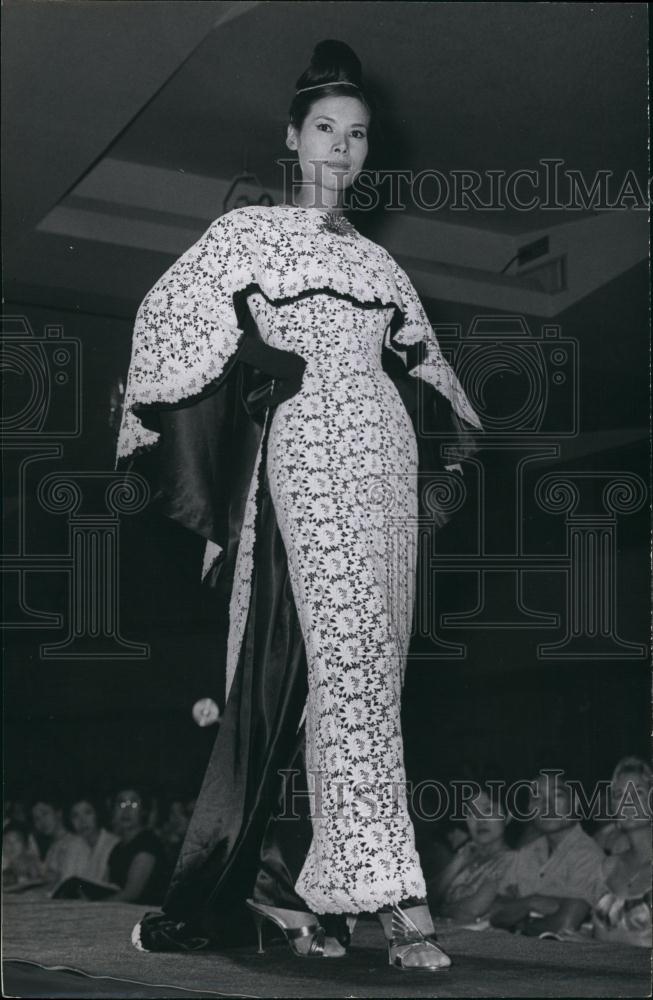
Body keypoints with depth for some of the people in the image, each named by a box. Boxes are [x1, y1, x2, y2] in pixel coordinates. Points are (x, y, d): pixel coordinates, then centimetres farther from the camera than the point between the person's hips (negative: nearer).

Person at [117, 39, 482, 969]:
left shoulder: (377, 261, 23)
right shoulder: (247, 233, 11)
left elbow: (424, 365, 32)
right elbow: (167, 318, 5)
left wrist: (455, 440, 25)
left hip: (385, 456, 5)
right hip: (305, 446, -5)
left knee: (357, 669, -3)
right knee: (347, 655, -18)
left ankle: (301, 891, 2)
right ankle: (395, 896, -24)